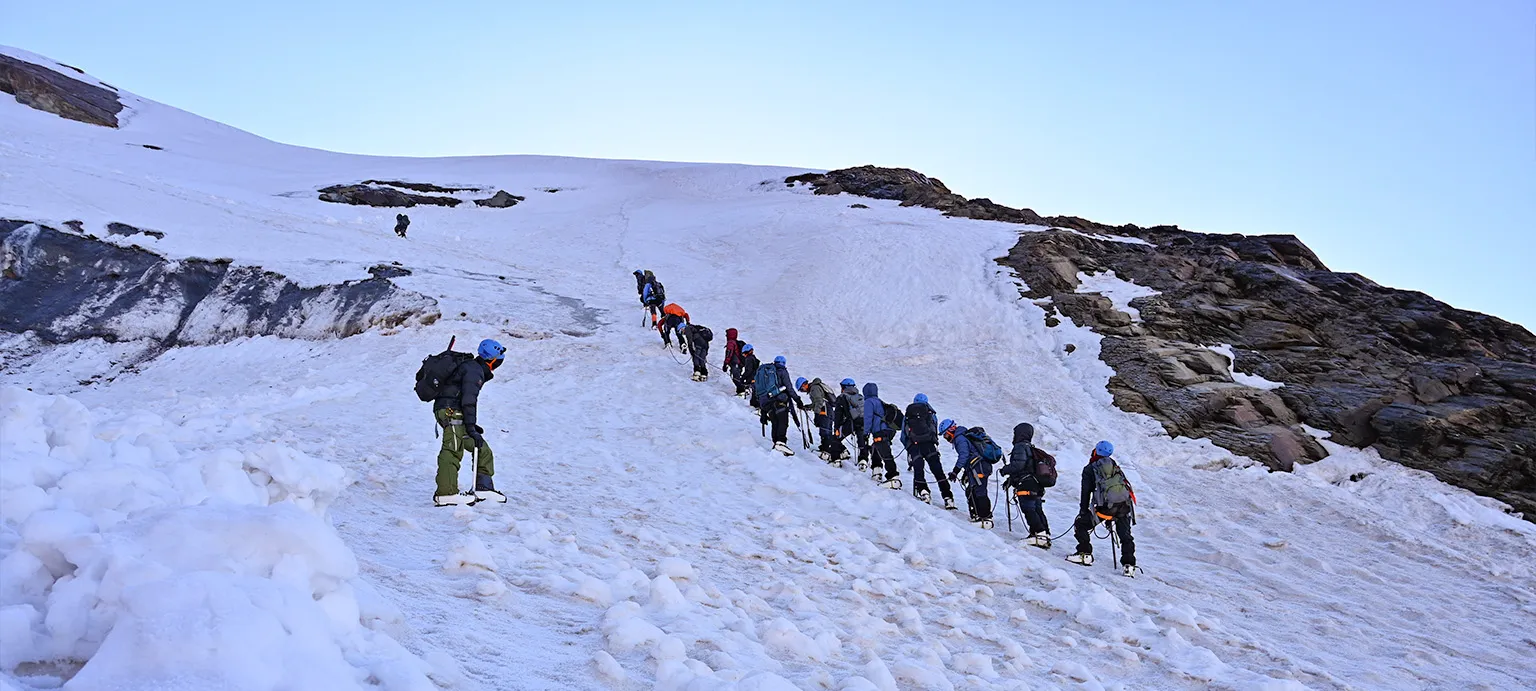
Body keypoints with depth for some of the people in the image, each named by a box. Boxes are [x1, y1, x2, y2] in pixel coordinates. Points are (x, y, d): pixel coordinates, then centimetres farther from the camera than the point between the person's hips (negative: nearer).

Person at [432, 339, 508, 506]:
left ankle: (484, 488, 10)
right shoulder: (474, 370, -11)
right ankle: (446, 494, -26)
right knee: (453, 450, -20)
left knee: (483, 450, 11)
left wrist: (471, 425, 25)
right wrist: (471, 428, -21)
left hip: (455, 415, 11)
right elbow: (468, 400, -19)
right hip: (451, 412, -11)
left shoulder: (476, 370, 22)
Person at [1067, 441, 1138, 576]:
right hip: (1124, 505, 4)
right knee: (1125, 535, 14)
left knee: (1080, 525, 12)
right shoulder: (1115, 466, 23)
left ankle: (1085, 554, 5)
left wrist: (1083, 511, 11)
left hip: (1105, 506, -4)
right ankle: (1128, 565, 4)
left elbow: (1086, 493, 4)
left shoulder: (1089, 469, 9)